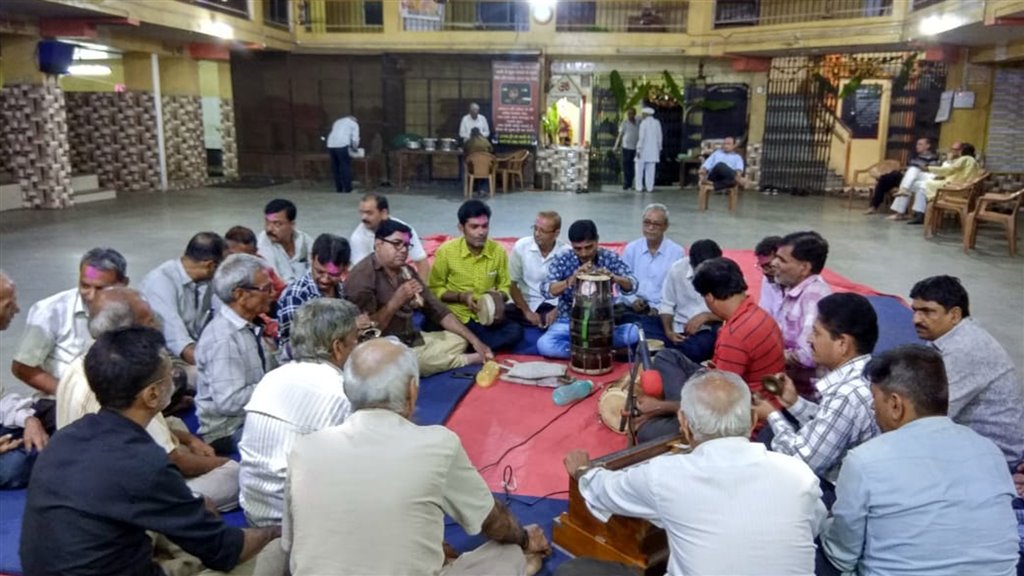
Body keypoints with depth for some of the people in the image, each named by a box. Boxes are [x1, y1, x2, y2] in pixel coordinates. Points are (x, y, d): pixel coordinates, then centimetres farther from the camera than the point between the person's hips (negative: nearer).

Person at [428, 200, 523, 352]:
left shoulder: (499, 251, -1)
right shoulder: (446, 251, -8)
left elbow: (505, 286, 12)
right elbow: (434, 289, 1)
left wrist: (499, 296, -12)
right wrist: (461, 296, -16)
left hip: (486, 318, 3)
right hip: (455, 317, -3)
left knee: (515, 331, -26)